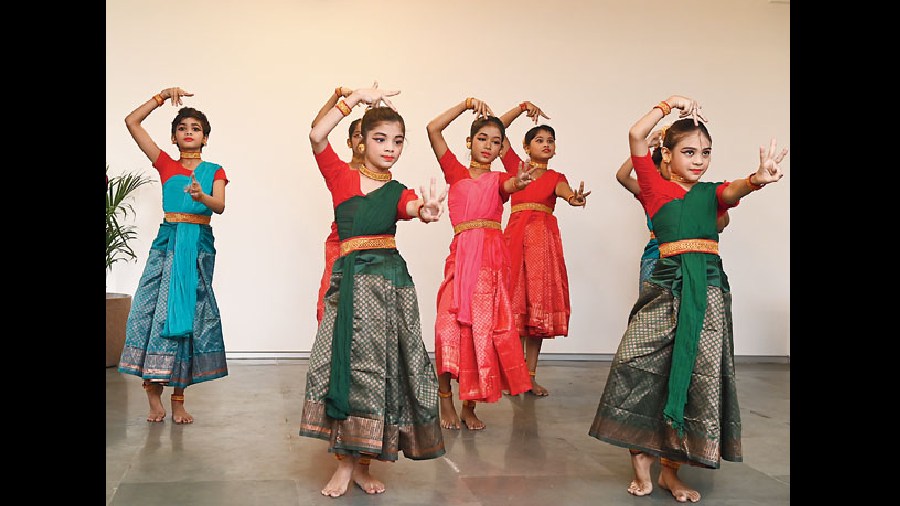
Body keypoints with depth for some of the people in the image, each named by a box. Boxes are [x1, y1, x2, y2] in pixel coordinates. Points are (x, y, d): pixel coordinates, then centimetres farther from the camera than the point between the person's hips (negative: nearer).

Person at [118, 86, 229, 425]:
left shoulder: (214, 171, 9)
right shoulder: (165, 164, 11)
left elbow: (220, 206, -8)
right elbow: (131, 121, 8)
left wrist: (201, 197, -29)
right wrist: (163, 96, 6)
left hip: (198, 246, -1)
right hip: (167, 241, 1)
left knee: (187, 314, -2)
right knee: (153, 309, -10)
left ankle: (178, 398, 2)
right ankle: (153, 391, 0)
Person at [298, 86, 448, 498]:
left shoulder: (398, 192, 9)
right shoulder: (341, 176, 7)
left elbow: (412, 208, -16)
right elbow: (316, 135, -9)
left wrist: (427, 212, -40)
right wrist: (357, 97, -7)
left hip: (390, 279, 1)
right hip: (349, 278, -1)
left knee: (380, 366, 3)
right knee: (345, 361, -2)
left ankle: (360, 462, 16)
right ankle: (347, 462, 10)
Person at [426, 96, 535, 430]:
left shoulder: (499, 178, 15)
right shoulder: (456, 172, 14)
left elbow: (510, 186, -12)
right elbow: (433, 129, 3)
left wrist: (519, 181, -35)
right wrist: (467, 105, 2)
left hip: (493, 255, 1)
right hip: (462, 252, -1)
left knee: (484, 327, 1)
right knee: (450, 326, -10)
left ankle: (469, 406, 12)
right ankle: (445, 400, 7)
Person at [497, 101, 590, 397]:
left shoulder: (556, 177, 13)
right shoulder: (515, 166, 12)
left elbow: (564, 191, -12)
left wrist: (574, 197, -34)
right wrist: (522, 108, 1)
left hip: (544, 239, 1)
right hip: (516, 236, -1)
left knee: (540, 306, 0)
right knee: (515, 306, -3)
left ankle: (531, 375, 7)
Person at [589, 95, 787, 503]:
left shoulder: (712, 193, 12)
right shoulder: (656, 187, 6)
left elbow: (734, 190, -14)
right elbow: (636, 135, -7)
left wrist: (757, 178, -35)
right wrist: (669, 104, -1)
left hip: (708, 288, 2)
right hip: (666, 284, -2)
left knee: (701, 375, 2)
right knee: (636, 363, -13)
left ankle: (670, 469, 16)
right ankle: (641, 462, 4)